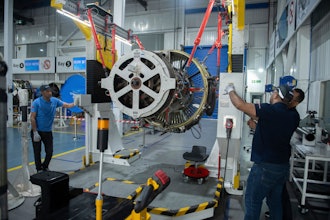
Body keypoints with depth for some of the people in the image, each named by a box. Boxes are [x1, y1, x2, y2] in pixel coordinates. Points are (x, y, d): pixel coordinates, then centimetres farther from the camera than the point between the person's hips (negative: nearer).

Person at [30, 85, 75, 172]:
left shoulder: (55, 101, -2)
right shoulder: (36, 102, -14)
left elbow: (67, 105, 2)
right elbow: (32, 118, -16)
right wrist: (35, 132, -19)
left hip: (48, 131, 4)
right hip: (37, 131, -3)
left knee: (50, 152, 7)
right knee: (37, 152, 7)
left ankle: (45, 167, 31)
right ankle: (39, 169, 24)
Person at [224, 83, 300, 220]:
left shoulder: (269, 110, -19)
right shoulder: (293, 116, 1)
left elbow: (240, 105, -16)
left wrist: (231, 90, 0)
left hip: (265, 166, -7)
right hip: (283, 166, 7)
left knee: (253, 200, 6)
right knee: (275, 201, 22)